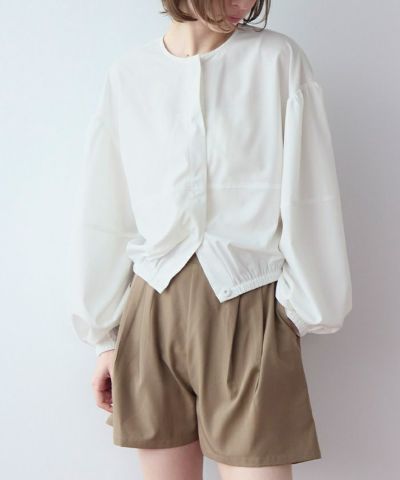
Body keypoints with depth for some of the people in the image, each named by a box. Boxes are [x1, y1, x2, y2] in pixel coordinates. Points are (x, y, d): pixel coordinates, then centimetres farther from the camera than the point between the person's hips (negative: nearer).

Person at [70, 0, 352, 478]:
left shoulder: (279, 59, -1)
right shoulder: (128, 74, 4)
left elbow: (308, 204, 0)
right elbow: (104, 218, 8)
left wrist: (305, 310, 0)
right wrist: (104, 336, 10)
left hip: (249, 315, -2)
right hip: (154, 315, 2)